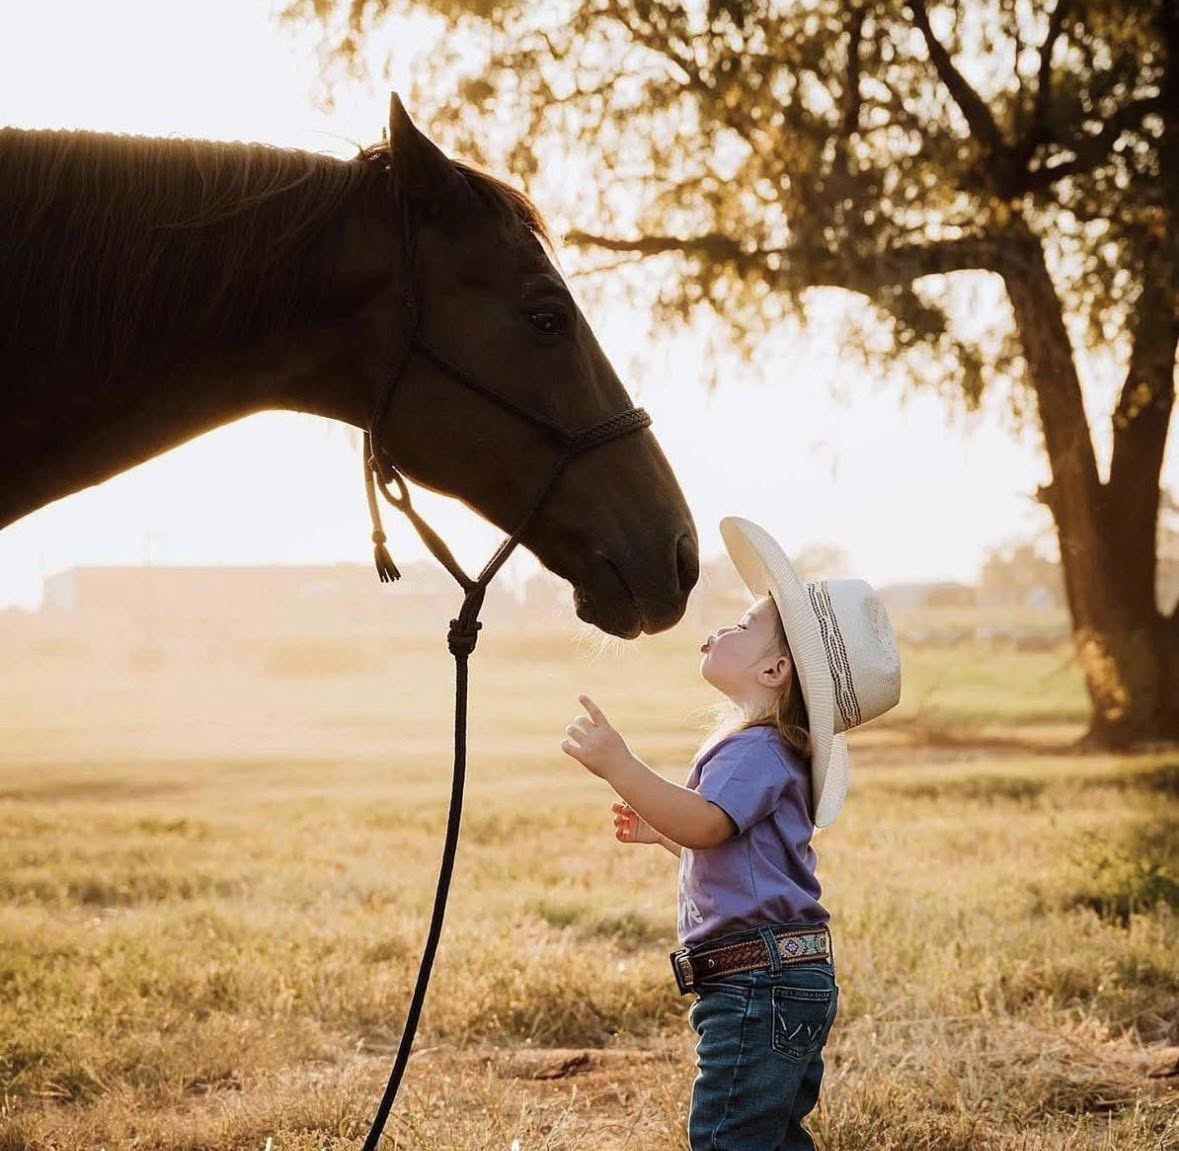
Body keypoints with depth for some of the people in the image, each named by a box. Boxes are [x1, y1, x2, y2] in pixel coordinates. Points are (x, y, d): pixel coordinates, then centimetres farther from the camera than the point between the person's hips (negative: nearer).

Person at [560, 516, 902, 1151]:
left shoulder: (756, 752, -15)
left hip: (762, 980, -11)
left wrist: (619, 766, -36)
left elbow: (704, 824, -32)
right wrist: (659, 828, 25)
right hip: (787, 979, 11)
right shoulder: (766, 749, 18)